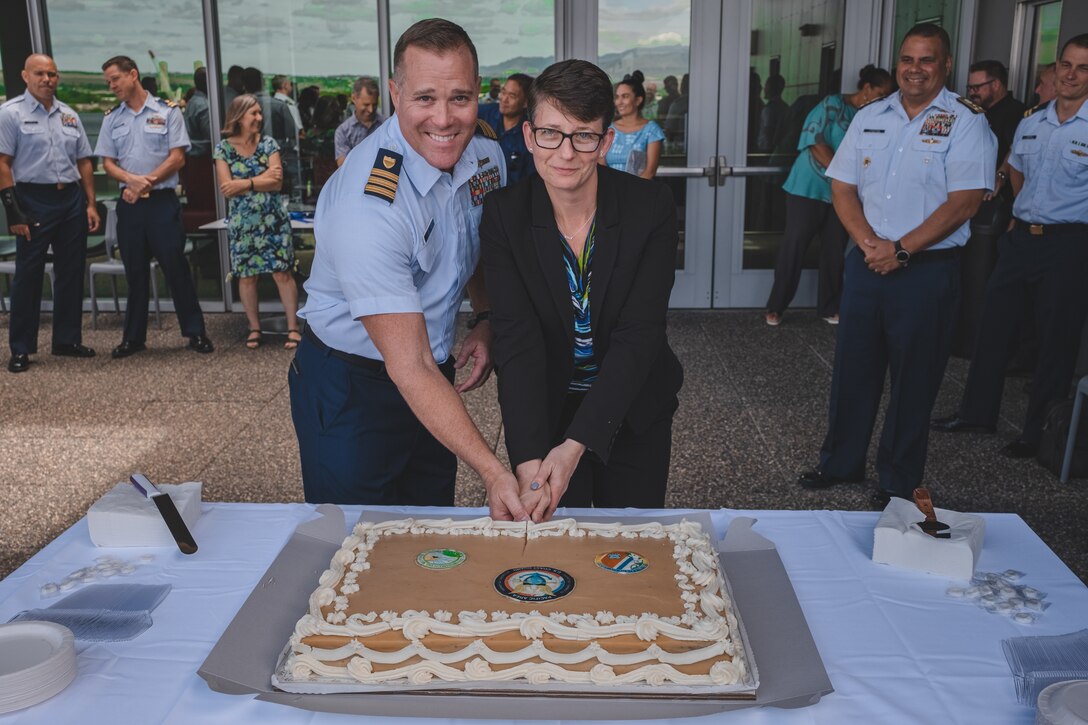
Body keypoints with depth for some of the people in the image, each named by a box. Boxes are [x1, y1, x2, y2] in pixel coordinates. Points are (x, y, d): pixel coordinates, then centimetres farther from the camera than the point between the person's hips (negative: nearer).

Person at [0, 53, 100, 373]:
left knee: (71, 273, 10)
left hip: (72, 200, 5)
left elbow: (84, 161, 14)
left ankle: (67, 340, 21)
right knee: (28, 275, 0)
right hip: (34, 200, -5)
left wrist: (90, 204, 7)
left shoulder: (69, 115, 11)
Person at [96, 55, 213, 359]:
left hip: (162, 200, -4)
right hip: (129, 203, 4)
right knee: (135, 271, 8)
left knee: (176, 266, -2)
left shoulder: (167, 111, -2)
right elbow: (108, 163, 8)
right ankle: (133, 337, 16)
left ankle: (195, 332, 6)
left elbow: (177, 158, -6)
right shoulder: (112, 118, 10)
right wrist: (132, 180, -12)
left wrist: (146, 183, -11)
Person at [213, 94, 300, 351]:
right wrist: (262, 178, -12)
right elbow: (227, 189, -8)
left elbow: (277, 183, -9)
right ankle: (254, 328, 18)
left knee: (282, 272, -3)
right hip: (242, 222, 1)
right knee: (246, 275, 5)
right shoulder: (223, 148, 0)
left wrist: (245, 184, -16)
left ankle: (293, 327, 3)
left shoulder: (269, 144, 1)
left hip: (273, 220, 0)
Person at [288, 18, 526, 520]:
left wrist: (487, 320, -5)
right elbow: (409, 369, -32)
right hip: (349, 390, -6)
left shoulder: (485, 154, -8)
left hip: (435, 370, 7)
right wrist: (493, 473, -37)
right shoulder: (367, 202, -31)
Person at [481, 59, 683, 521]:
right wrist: (528, 460, -35)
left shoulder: (652, 207, -18)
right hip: (543, 409, 0)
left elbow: (638, 336, -22)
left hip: (632, 410, 0)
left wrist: (576, 444, -32)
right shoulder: (503, 215, -15)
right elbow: (517, 340, -23)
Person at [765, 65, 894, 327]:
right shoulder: (833, 105, -8)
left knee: (835, 251, 8)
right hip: (809, 187, -5)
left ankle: (829, 307, 20)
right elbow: (817, 143, -14)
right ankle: (776, 306, 7)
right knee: (793, 245, -2)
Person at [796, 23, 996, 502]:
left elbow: (964, 202, -13)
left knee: (913, 378, 6)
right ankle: (840, 462, 28)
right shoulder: (869, 118, 9)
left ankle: (899, 483, 20)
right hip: (866, 262, 4)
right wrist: (870, 243, -10)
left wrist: (900, 250, -16)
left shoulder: (966, 122, -5)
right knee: (852, 367, 11)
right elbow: (843, 187, 5)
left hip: (928, 269, -4)